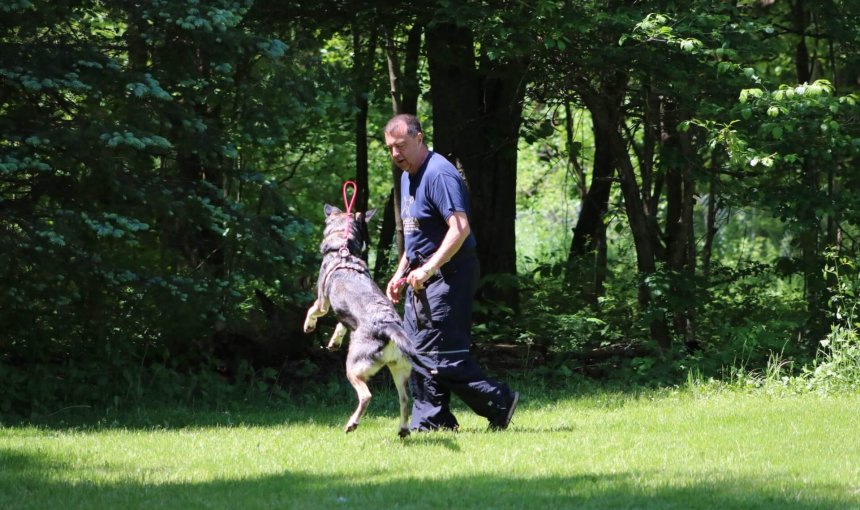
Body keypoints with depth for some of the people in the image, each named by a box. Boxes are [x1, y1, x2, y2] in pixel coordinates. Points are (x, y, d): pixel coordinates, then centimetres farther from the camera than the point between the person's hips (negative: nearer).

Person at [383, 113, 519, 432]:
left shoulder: (438, 174, -17)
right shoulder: (408, 177, 16)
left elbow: (460, 229, -26)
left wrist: (428, 269, -30)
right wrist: (400, 274, 20)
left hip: (448, 274, -10)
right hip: (421, 277, 10)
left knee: (440, 353, -13)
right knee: (416, 350, 8)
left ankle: (498, 403, -4)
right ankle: (430, 419, 12)